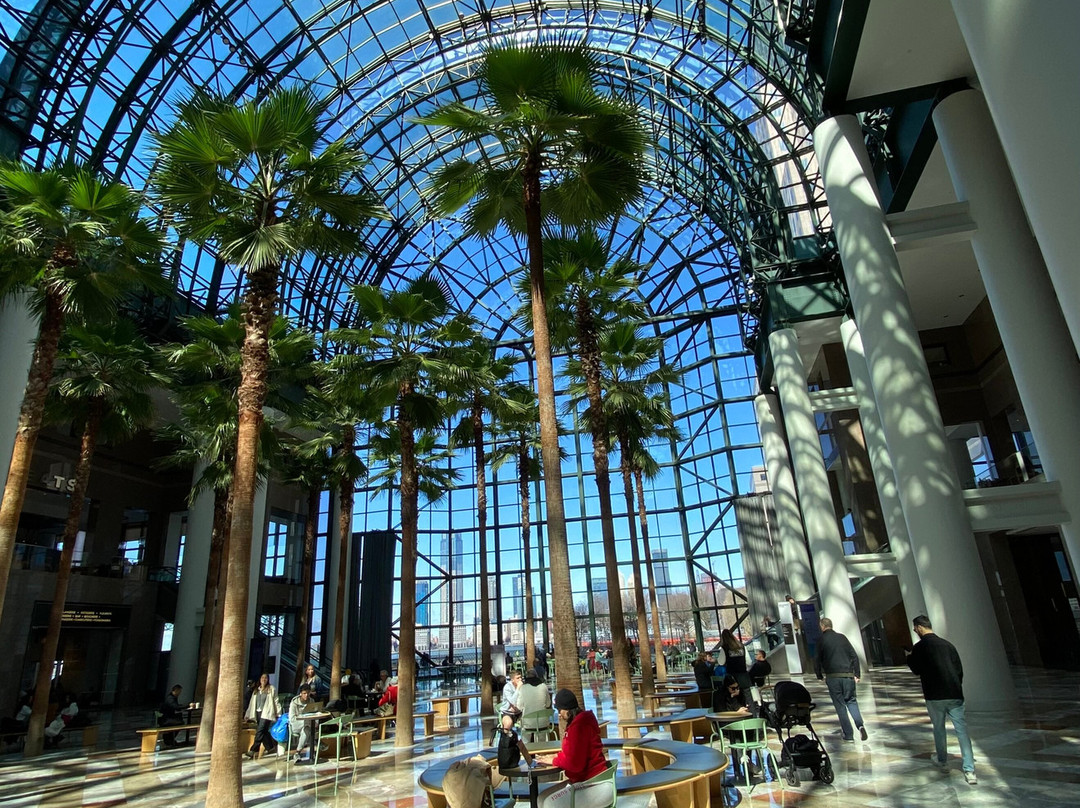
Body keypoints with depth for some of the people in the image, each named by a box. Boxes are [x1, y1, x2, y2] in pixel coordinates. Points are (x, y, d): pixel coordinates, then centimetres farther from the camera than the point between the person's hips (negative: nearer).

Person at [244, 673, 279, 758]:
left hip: (266, 713, -5)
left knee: (260, 731, -14)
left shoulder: (272, 689, 3)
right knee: (263, 732, 3)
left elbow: (276, 702, 1)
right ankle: (270, 747, 14)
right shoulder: (256, 690, 19)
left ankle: (253, 750, -15)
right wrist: (248, 715, 11)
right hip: (258, 713, 5)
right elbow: (252, 703, 17)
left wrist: (278, 714, -3)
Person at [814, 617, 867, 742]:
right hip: (848, 675, 3)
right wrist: (856, 674, 11)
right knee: (851, 700, 15)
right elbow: (854, 656, 8)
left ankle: (848, 734, 4)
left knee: (840, 705, 5)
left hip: (833, 677, -3)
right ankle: (860, 725, -7)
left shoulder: (821, 640, -1)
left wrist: (820, 676, 12)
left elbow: (818, 661, -2)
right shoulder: (842, 637, 10)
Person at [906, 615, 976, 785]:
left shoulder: (919, 647, -6)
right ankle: (969, 770, -5)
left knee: (939, 729, 14)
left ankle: (942, 762, 25)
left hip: (934, 695, -3)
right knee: (961, 730, 1)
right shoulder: (947, 644, 9)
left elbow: (916, 670, 0)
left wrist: (909, 657, 17)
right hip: (954, 694, 3)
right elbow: (959, 669, 11)